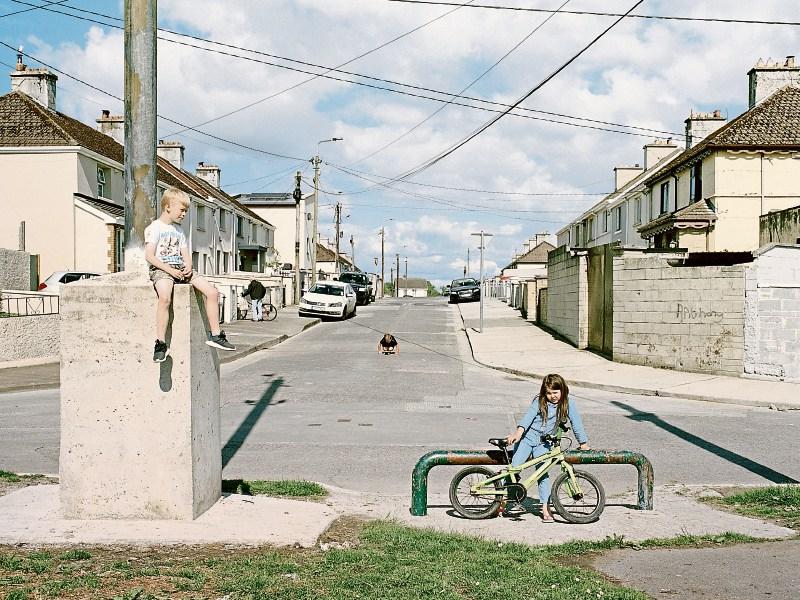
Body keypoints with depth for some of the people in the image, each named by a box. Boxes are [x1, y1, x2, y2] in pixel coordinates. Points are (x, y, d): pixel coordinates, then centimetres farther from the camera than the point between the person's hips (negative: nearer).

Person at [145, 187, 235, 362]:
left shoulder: (178, 230, 23)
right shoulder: (154, 227, 0)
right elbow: (149, 256, -10)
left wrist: (188, 266, -4)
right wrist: (169, 270, -18)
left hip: (180, 269, 7)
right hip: (161, 269, -7)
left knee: (212, 291, -10)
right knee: (165, 297, -39)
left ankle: (215, 335, -3)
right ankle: (160, 343, -34)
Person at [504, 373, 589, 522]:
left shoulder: (568, 404, -4)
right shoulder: (539, 401, -6)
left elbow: (576, 422, 0)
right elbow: (529, 416, -16)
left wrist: (583, 442, 1)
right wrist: (518, 432, -31)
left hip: (544, 442, 1)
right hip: (527, 437, -1)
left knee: (542, 473, -7)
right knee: (514, 467, -11)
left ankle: (545, 509, -2)